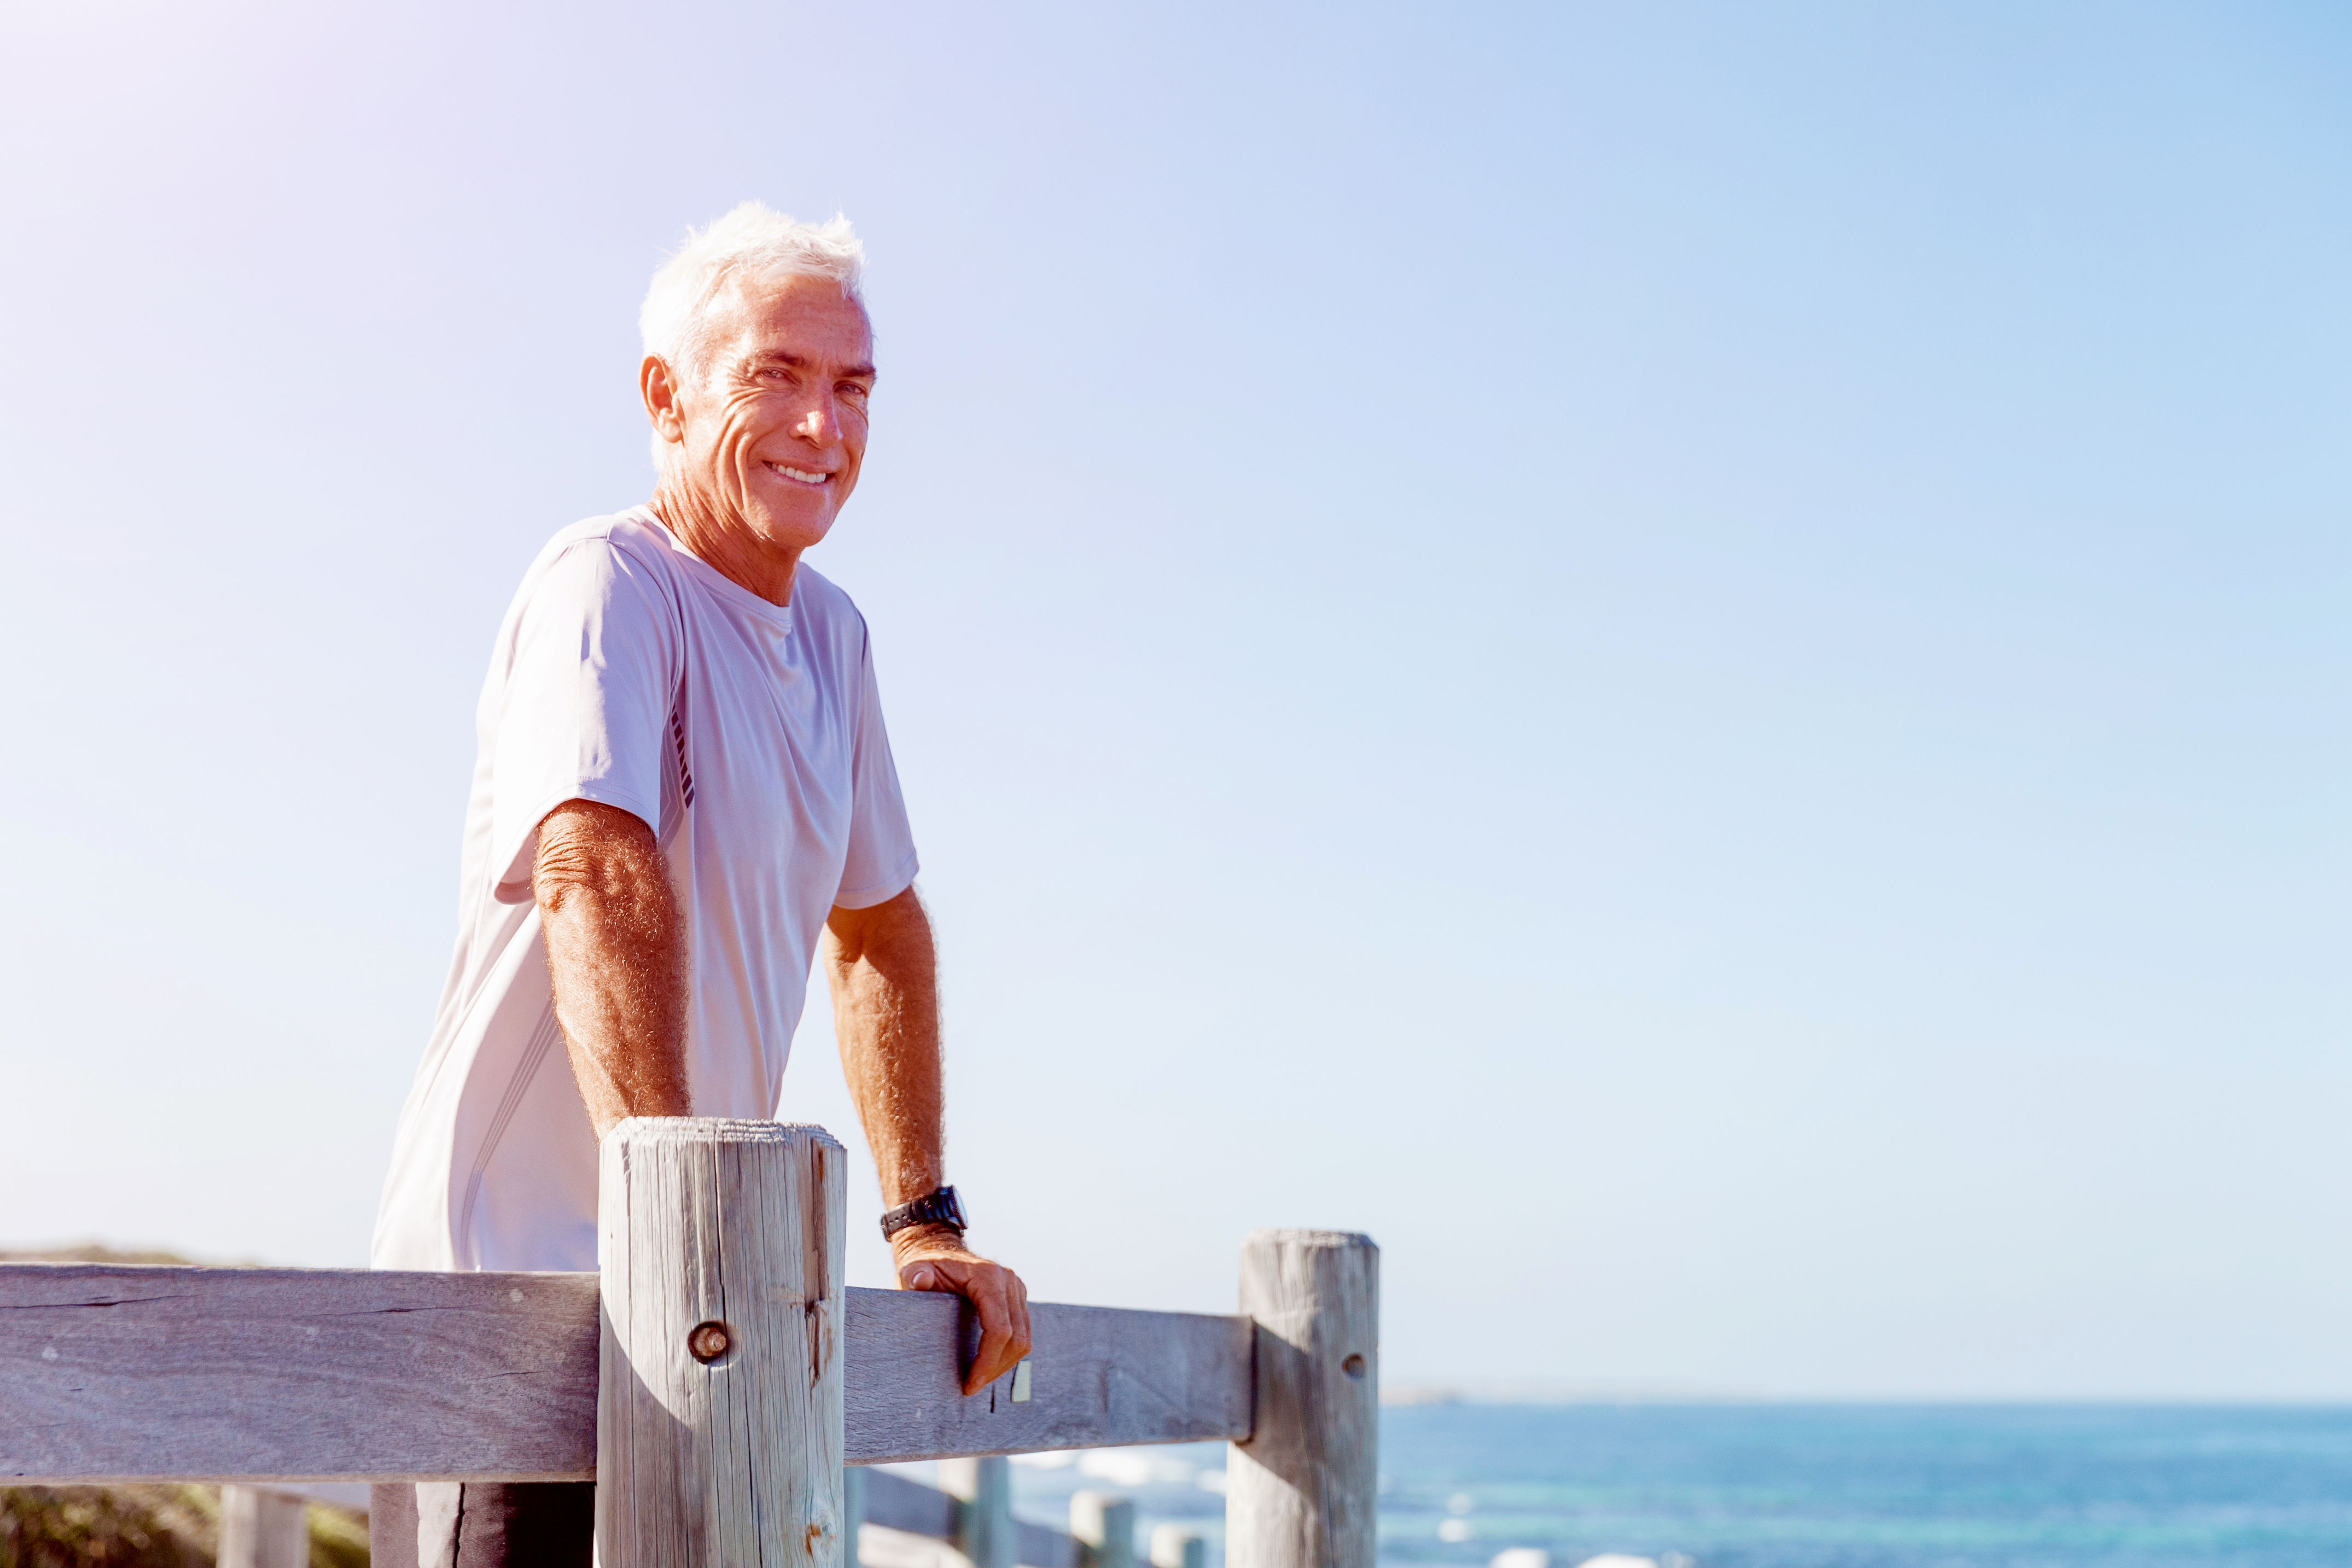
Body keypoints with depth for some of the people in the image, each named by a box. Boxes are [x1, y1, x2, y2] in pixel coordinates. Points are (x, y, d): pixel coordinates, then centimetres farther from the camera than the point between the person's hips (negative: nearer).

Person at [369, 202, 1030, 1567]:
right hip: (515, 1289, -8)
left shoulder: (832, 636, 12)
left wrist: (925, 1225, 15)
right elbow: (601, 876, -29)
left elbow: (877, 923, 20)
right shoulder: (607, 584, -14)